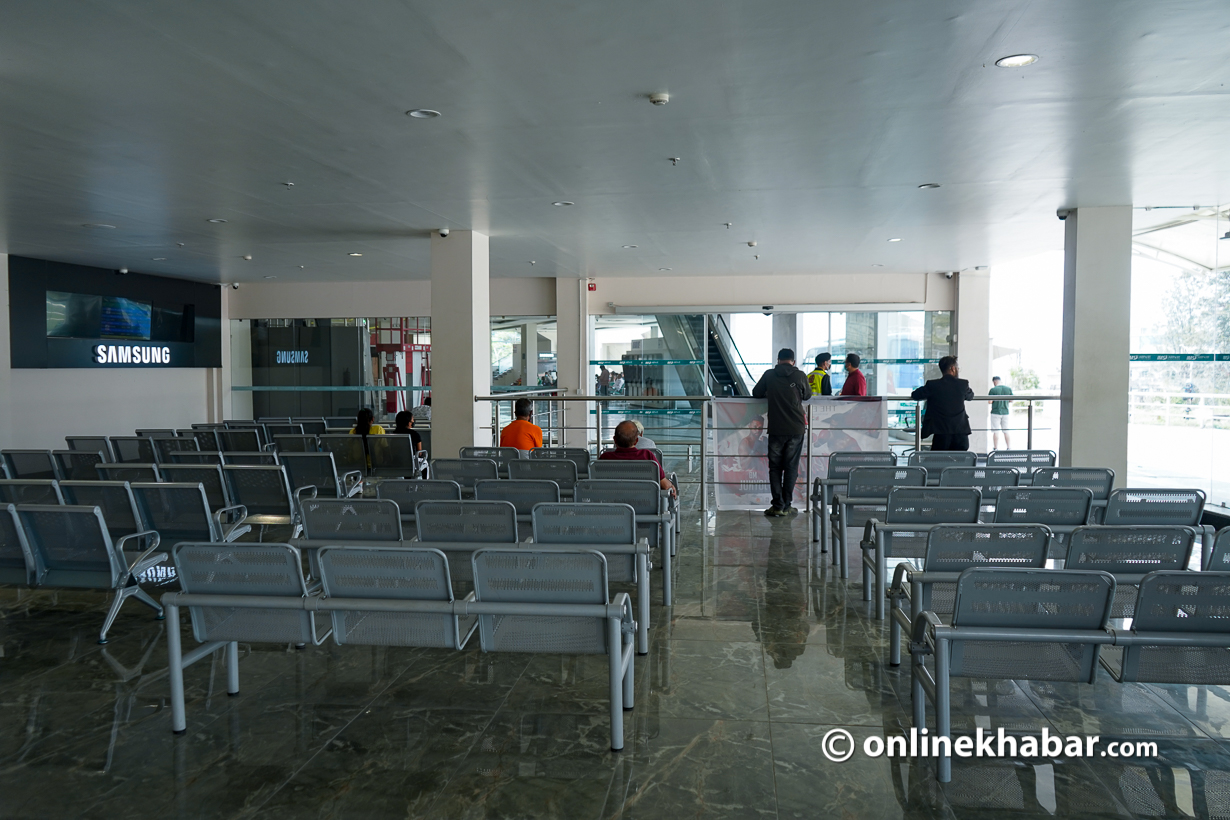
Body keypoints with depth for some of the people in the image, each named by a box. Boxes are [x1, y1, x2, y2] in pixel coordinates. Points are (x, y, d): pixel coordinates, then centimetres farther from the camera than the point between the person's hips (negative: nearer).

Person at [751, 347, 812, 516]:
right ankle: (786, 506, 9)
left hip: (776, 429, 0)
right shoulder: (800, 376, -1)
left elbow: (756, 393, 13)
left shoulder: (769, 375, 0)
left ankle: (778, 506, 2)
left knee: (775, 468, 7)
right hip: (796, 429, 0)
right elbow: (808, 395, 15)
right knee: (791, 467, 7)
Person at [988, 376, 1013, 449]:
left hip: (996, 412, -4)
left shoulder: (993, 390, -11)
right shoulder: (1009, 389, 3)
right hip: (1005, 412, 4)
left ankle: (996, 449, 1)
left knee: (996, 432, 0)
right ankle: (1009, 448, 13)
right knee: (1006, 432, 11)